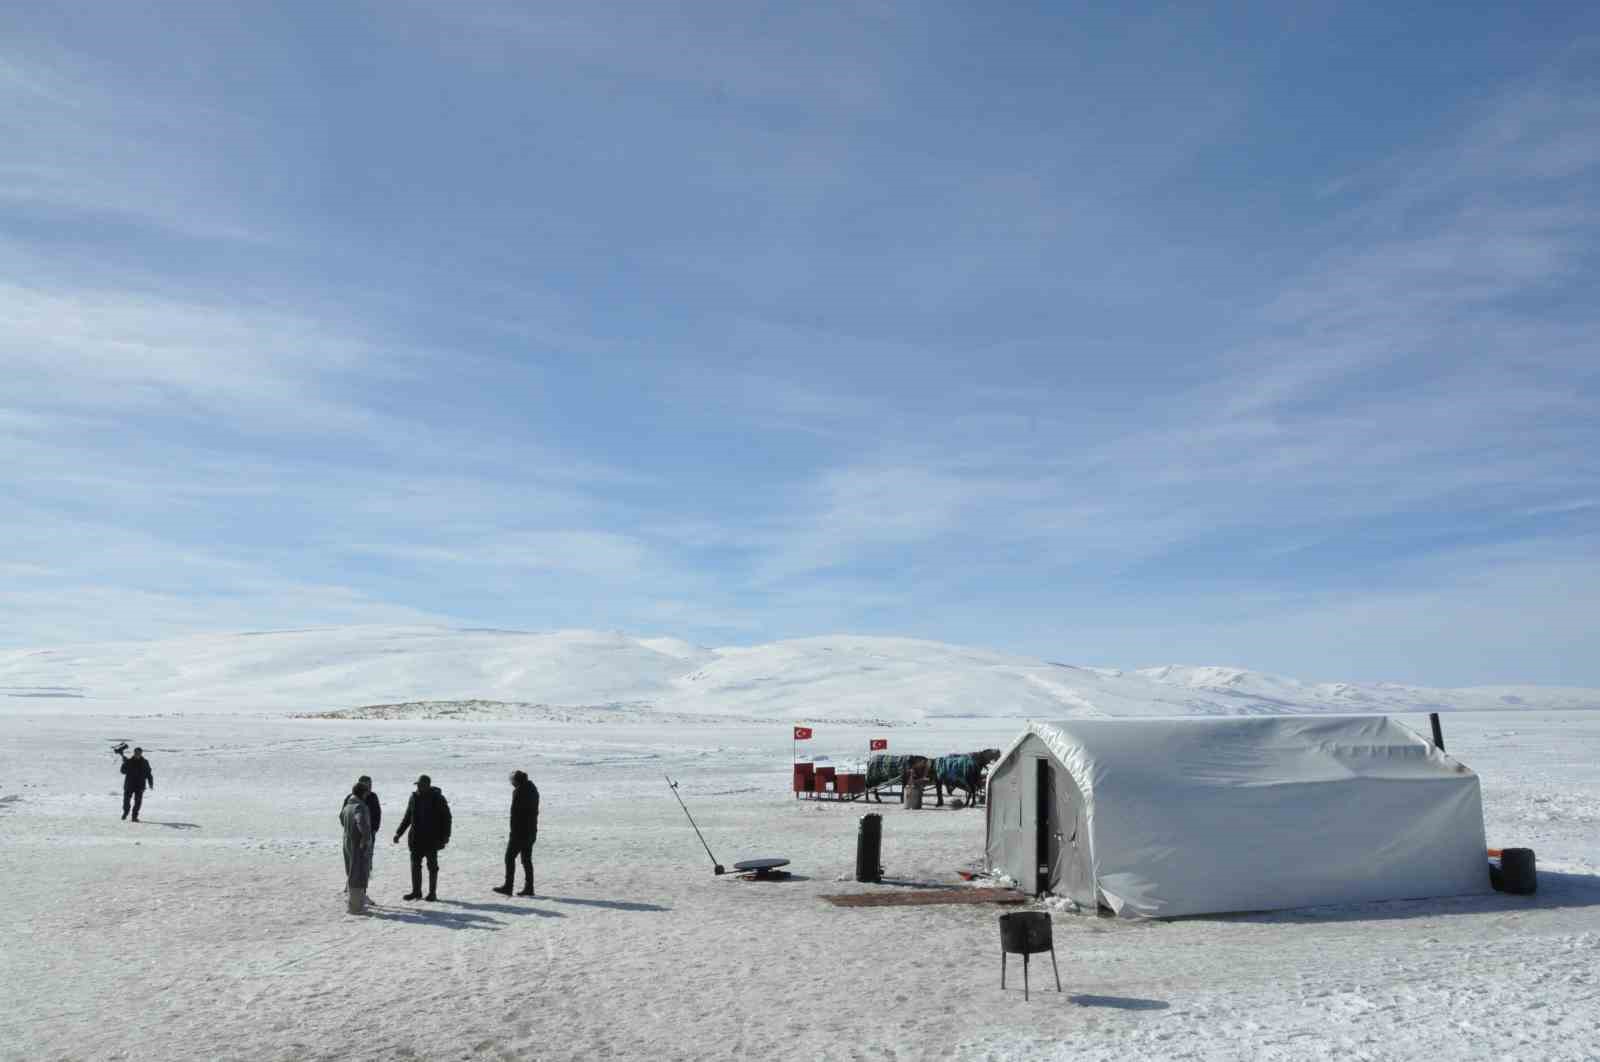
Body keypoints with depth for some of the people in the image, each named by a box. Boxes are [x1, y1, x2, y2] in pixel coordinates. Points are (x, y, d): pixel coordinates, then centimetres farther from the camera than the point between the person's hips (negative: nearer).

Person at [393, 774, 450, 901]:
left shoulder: (437, 798, -7)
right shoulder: (414, 798, 6)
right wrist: (398, 833, 8)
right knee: (415, 864, 6)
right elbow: (407, 818, 15)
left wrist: (445, 835, -10)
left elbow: (446, 817, -4)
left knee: (432, 865, 2)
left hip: (432, 838, -4)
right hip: (416, 838, 4)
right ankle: (416, 892, 16)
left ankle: (432, 893, 10)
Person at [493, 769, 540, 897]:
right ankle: (529, 888, 9)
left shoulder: (518, 792, -14)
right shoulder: (533, 790, 13)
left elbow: (515, 814, -17)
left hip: (520, 832, -8)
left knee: (510, 857, 0)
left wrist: (513, 832, -14)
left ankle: (508, 886, 0)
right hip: (531, 832, 8)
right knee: (527, 859, 11)